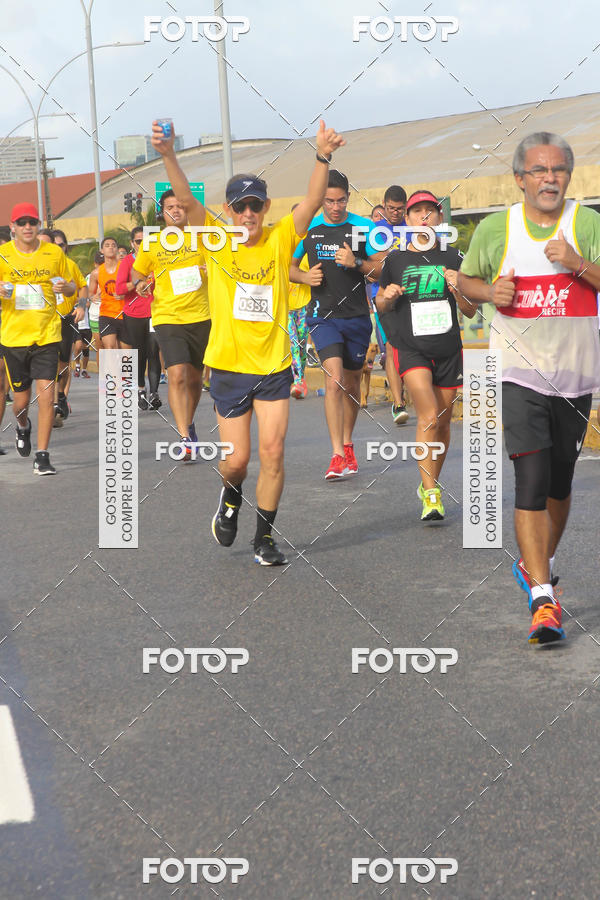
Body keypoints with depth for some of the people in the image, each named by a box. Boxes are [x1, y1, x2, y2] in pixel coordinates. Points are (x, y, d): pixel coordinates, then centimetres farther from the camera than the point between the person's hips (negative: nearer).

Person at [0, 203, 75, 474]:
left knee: (46, 394, -13)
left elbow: (70, 287, 13)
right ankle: (23, 427, 45)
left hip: (47, 335, -1)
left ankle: (42, 456, -5)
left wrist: (67, 287, -11)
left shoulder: (54, 253, 2)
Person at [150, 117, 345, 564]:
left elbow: (313, 201, -16)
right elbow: (186, 200, -18)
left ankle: (265, 537, 12)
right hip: (229, 365, 0)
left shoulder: (280, 239, -2)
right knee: (237, 459, 4)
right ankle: (231, 497, 39)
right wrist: (168, 155, -35)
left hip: (274, 365, 0)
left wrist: (323, 158, -34)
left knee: (273, 451, -4)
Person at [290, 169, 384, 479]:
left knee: (352, 382, 12)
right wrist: (305, 277, -7)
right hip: (324, 315, -1)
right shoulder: (308, 228, 2)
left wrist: (357, 263, -18)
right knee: (335, 380, -16)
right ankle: (337, 455, -17)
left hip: (357, 316, 1)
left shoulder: (364, 227, -1)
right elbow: (289, 266, 14)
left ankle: (347, 444, 32)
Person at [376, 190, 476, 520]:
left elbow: (470, 312, 7)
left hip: (448, 349, 3)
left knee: (442, 422, 10)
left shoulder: (452, 258, 5)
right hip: (410, 347, -2)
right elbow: (381, 306, 14)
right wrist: (388, 297, -9)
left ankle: (431, 484, 30)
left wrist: (458, 289, -12)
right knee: (428, 416, -19)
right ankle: (430, 493, -16)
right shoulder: (396, 260, 3)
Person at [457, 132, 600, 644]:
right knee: (531, 480, -14)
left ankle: (538, 561, 39)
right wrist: (490, 291, -6)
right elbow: (466, 279, 15)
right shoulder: (495, 229, 2)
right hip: (519, 371, -2)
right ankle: (542, 599, -16)